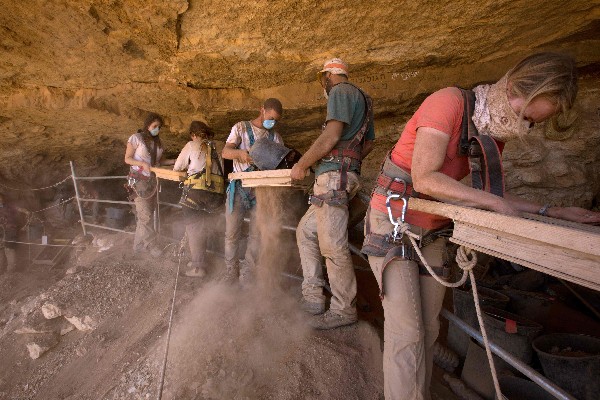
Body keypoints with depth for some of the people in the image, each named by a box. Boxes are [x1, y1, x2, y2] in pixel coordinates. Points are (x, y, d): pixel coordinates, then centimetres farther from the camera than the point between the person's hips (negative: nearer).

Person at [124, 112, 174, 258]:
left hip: (152, 180, 6)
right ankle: (151, 245, 8)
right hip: (138, 180, -6)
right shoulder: (136, 138, -9)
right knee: (145, 215, -6)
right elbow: (127, 159, -8)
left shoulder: (157, 141, 9)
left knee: (146, 213, 9)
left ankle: (139, 245, 22)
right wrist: (143, 164, -23)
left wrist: (172, 162, -2)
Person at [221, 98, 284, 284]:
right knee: (232, 233, 1)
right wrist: (240, 152, -29)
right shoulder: (241, 128, 3)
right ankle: (230, 274, 16)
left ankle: (247, 278, 14)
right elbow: (225, 152, -7)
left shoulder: (275, 137, 12)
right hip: (239, 188, -2)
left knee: (257, 235, 2)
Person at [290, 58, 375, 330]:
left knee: (333, 246, -7)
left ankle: (343, 310, 5)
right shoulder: (362, 99, 27)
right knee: (305, 231, 13)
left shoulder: (341, 92, -3)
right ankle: (313, 297, 15)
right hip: (347, 175, 11)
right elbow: (369, 142, 30)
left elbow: (331, 136, -16)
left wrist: (302, 164, -8)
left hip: (333, 176, -11)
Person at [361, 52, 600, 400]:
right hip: (393, 222, -7)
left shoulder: (496, 136, 7)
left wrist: (551, 212, -2)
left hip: (433, 231, 7)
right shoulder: (450, 101, -17)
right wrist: (496, 203, -22)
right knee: (406, 332, -8)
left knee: (428, 329, 11)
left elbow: (492, 196, 8)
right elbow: (424, 178, -26)